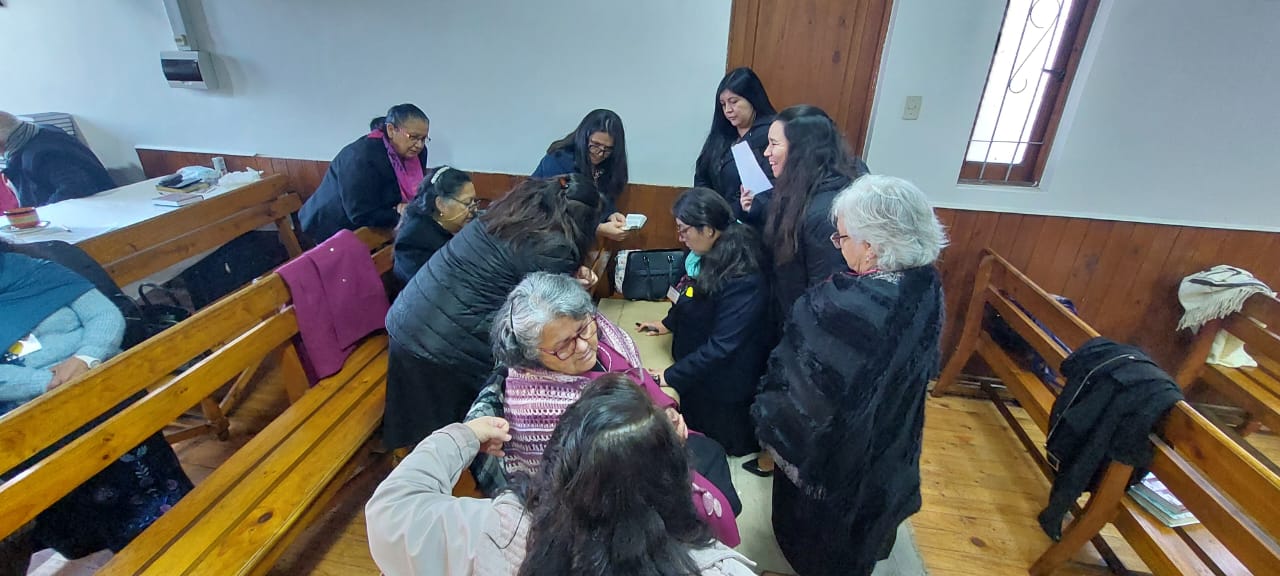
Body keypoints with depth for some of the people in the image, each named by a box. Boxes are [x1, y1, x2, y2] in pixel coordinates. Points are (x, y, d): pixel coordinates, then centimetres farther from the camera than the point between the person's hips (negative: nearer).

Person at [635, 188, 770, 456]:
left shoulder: (742, 280, -34)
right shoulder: (708, 256, -5)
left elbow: (721, 346, -33)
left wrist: (670, 376, -27)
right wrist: (668, 323, 15)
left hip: (722, 386, -8)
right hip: (695, 374, 9)